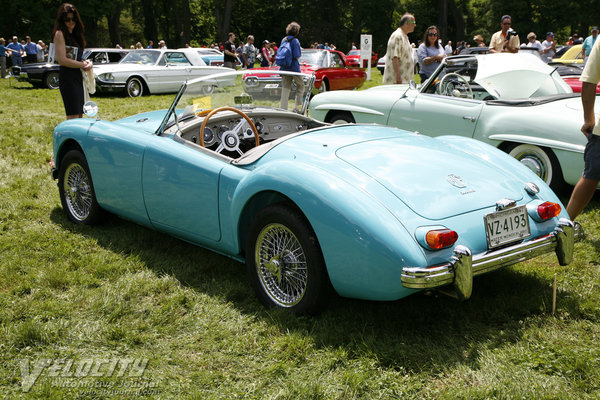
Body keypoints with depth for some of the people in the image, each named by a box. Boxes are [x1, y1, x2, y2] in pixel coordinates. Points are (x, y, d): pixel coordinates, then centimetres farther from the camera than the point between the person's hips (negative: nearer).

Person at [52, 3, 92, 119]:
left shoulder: (74, 35, 18)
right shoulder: (60, 34, -7)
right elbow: (62, 60, -15)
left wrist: (87, 62, 1)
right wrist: (83, 65, -9)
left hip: (79, 77, 9)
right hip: (68, 78, -9)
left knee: (79, 115, 10)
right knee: (73, 117, -13)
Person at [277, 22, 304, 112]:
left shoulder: (283, 40, 7)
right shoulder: (295, 41, -14)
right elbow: (297, 56, -18)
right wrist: (300, 50, 1)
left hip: (284, 68, 6)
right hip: (294, 68, -6)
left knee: (285, 88, 9)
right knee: (300, 86, 12)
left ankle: (283, 108, 5)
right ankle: (296, 107, 5)